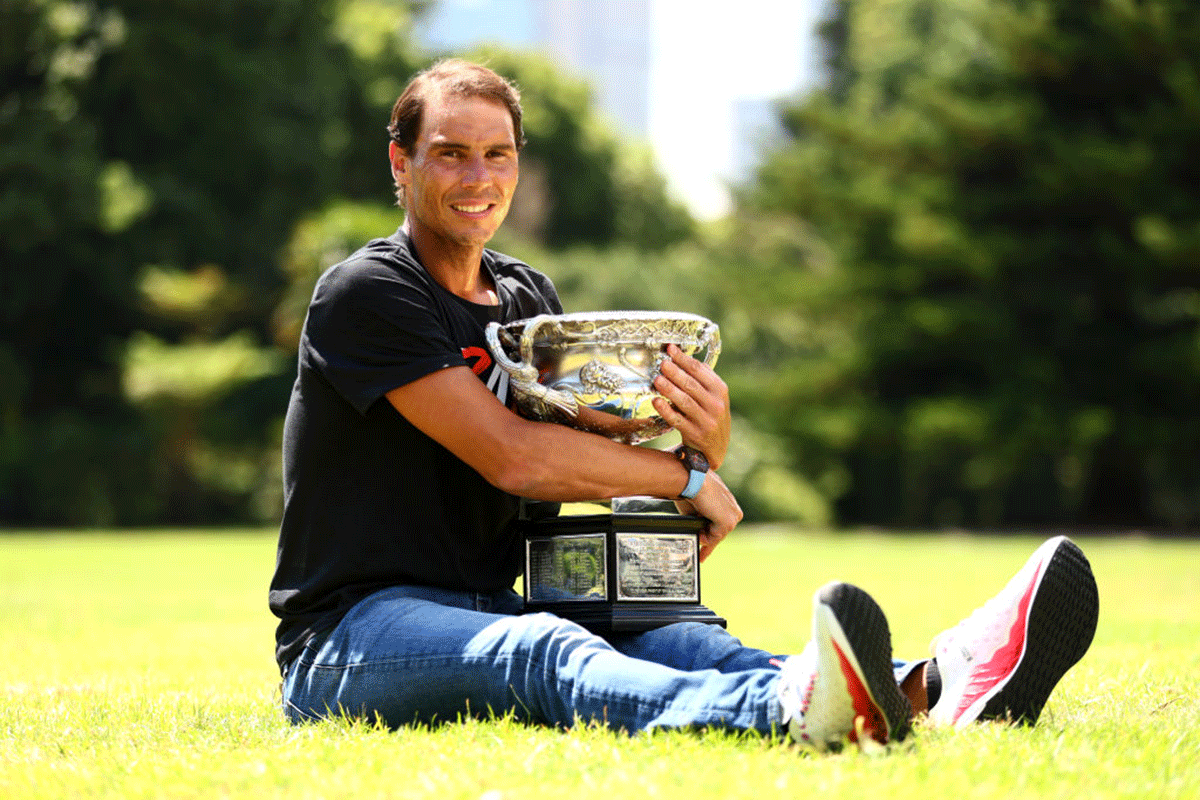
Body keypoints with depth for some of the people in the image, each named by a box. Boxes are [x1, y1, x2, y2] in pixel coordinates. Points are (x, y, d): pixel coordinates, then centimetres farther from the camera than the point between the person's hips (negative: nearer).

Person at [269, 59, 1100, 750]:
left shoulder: (529, 299, 18)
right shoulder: (364, 294, -6)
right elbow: (510, 455, -18)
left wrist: (707, 439, -9)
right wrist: (687, 476, -9)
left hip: (492, 620, 7)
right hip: (352, 633, -7)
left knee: (681, 640, -24)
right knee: (544, 654, -38)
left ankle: (932, 691, -52)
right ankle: (789, 708, -70)